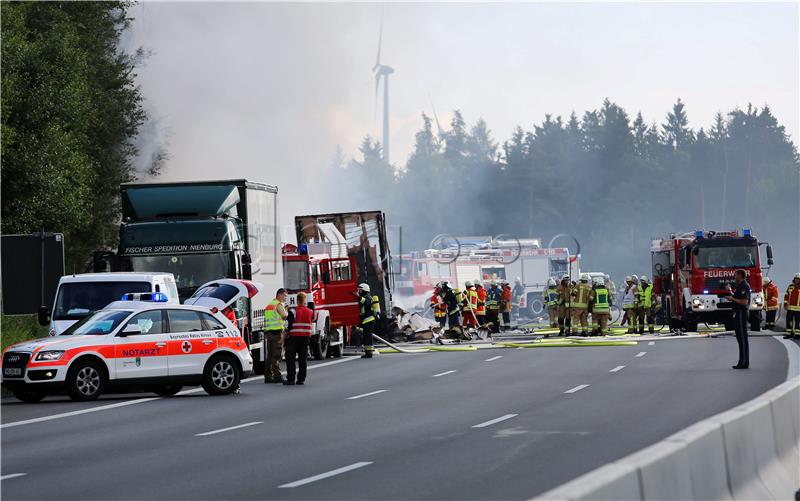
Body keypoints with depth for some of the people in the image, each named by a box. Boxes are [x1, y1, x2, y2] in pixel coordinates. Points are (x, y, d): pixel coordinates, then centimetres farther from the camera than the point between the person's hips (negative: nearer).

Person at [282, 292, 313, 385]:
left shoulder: (294, 311, -9)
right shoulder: (310, 312, 6)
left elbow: (289, 325, -12)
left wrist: (284, 336, -6)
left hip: (294, 337, -4)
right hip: (306, 337, 4)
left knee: (290, 358, 1)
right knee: (302, 358, 9)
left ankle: (290, 379, -5)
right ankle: (301, 379, 6)